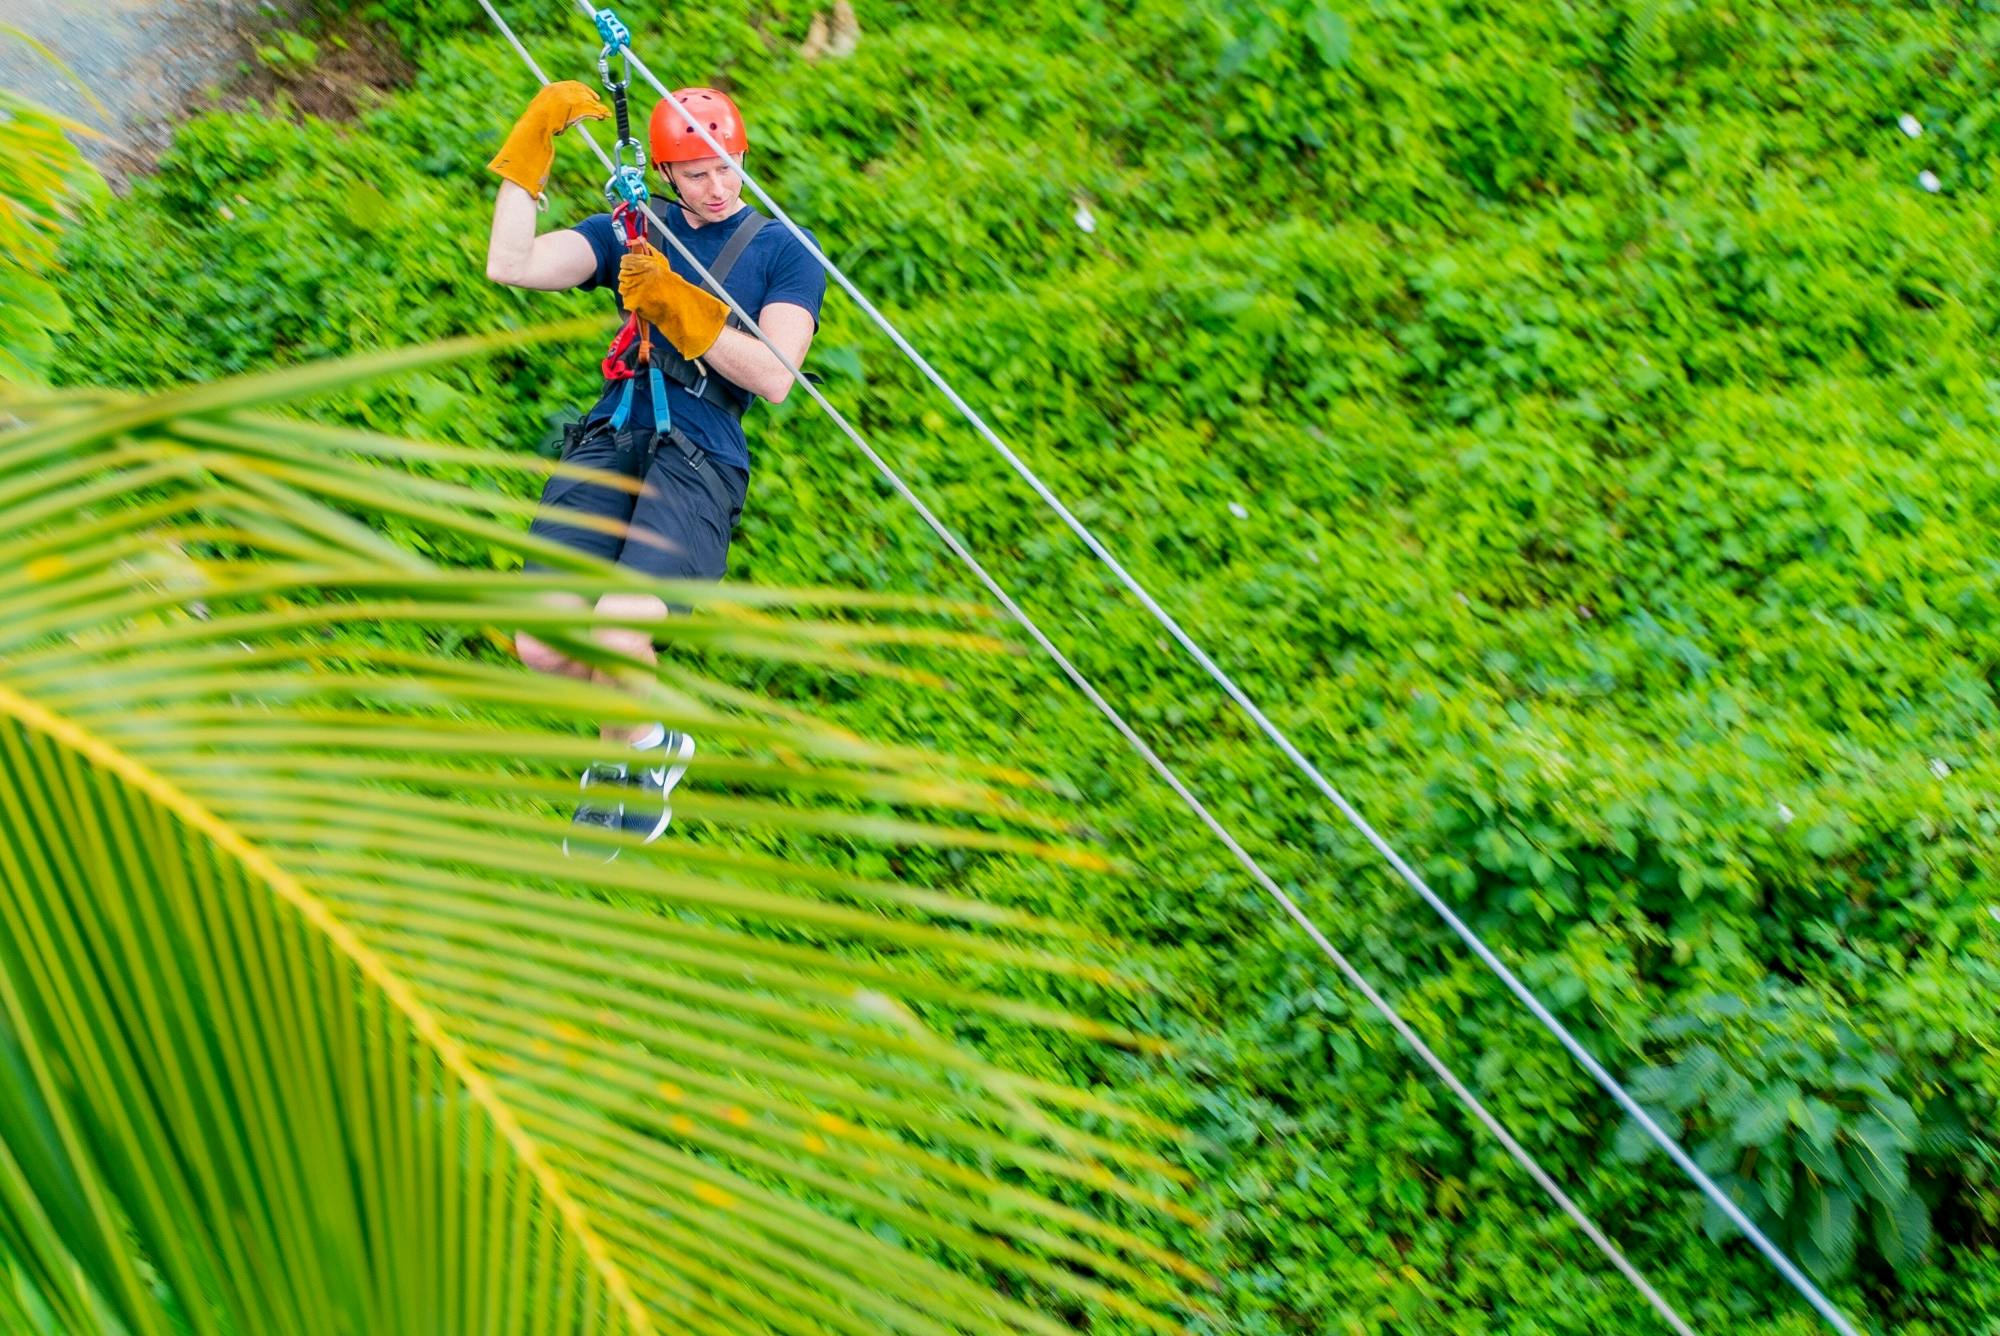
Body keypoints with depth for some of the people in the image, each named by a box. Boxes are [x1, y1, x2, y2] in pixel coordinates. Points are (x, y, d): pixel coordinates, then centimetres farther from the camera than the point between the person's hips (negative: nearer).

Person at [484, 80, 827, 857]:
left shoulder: (783, 253, 11)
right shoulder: (631, 232, 17)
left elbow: (774, 379, -3)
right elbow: (511, 267, 3)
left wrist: (680, 309, -13)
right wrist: (532, 148, -3)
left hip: (702, 457, -3)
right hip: (610, 441, 3)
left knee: (616, 632, -29)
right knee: (542, 648, -18)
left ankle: (627, 756, 6)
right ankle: (648, 741, 14)